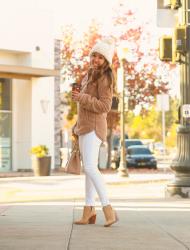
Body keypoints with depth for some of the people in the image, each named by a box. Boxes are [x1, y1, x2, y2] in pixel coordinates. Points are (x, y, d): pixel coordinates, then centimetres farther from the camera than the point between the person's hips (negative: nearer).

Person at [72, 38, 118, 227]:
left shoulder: (104, 78, -10)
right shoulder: (89, 76, 18)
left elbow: (104, 106, -18)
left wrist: (81, 98, -19)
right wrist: (77, 126, 24)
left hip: (93, 127, -10)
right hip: (84, 126, 10)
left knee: (90, 167, -20)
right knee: (88, 169, 10)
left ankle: (109, 210, -22)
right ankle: (89, 211, 13)